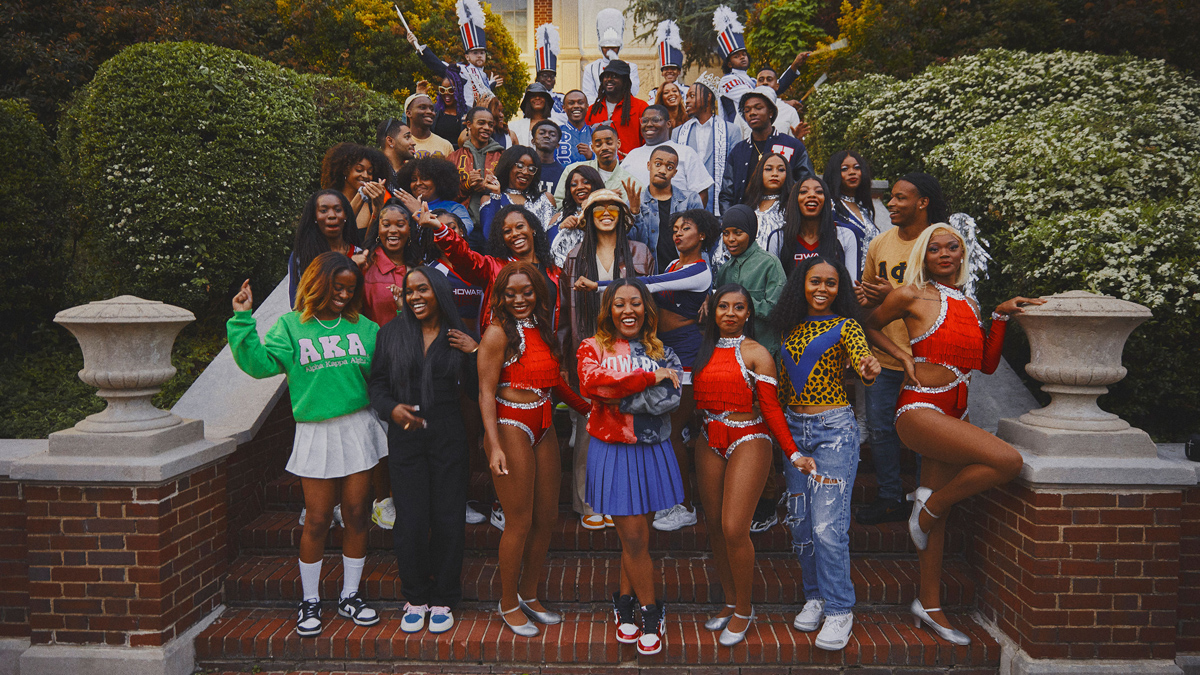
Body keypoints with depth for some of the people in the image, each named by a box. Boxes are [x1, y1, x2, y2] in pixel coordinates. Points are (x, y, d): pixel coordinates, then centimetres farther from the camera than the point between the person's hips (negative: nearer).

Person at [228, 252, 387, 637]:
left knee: (356, 515, 7)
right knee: (317, 521, 3)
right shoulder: (291, 327, 3)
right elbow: (259, 362, -7)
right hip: (316, 433, -2)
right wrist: (243, 320, -14)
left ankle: (350, 596, 23)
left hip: (358, 429, 2)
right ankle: (310, 602, 21)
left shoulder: (364, 327, 10)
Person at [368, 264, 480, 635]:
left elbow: (475, 389, 3)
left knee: (448, 520, 2)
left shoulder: (458, 337, 5)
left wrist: (474, 352, -10)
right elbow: (377, 383, 8)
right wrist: (392, 409, -10)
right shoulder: (391, 334, 7)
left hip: (449, 437, 0)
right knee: (410, 522, 0)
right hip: (405, 438, 1)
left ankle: (443, 600, 17)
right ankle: (415, 600, 17)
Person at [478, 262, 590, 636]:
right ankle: (508, 603, 19)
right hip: (511, 428, -7)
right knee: (520, 522, 0)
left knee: (546, 518, 12)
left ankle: (529, 595, 29)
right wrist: (494, 445, -22)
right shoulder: (498, 333, -10)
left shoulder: (541, 330, 11)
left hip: (543, 429, 7)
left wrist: (589, 408, 26)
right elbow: (486, 393, -14)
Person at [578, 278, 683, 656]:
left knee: (633, 536, 11)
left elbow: (670, 398, -11)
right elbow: (591, 381, -20)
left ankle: (625, 603, 29)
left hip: (650, 451, 2)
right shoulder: (592, 347, 3)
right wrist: (649, 378, -18)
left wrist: (618, 393, -16)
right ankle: (651, 613, 15)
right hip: (612, 452, -2)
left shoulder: (661, 352, 7)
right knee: (634, 537, 0)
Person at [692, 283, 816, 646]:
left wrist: (793, 454, -13)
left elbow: (771, 409, -7)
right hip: (709, 443, 5)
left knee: (734, 529, -10)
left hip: (748, 442, -5)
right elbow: (696, 399, 13)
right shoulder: (704, 351, 11)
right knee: (715, 528, 7)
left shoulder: (756, 353, -4)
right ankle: (729, 602, 23)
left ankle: (744, 609, 8)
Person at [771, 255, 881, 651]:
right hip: (793, 428, 5)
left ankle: (839, 609, 2)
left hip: (834, 428, -5)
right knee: (800, 522, 8)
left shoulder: (845, 327, -2)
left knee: (827, 523, -11)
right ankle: (815, 597, 24)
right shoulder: (790, 328, 11)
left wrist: (869, 372, -44)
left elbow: (862, 359, -21)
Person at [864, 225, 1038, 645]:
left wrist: (1002, 315, 8)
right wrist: (904, 357, 1)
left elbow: (987, 364, 14)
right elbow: (870, 325, 12)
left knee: (938, 514, 8)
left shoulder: (969, 305, 16)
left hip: (954, 415, 7)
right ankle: (929, 505, -3)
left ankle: (930, 604, 18)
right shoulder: (912, 296, -2)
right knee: (1008, 460, -23)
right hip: (920, 409, -6)